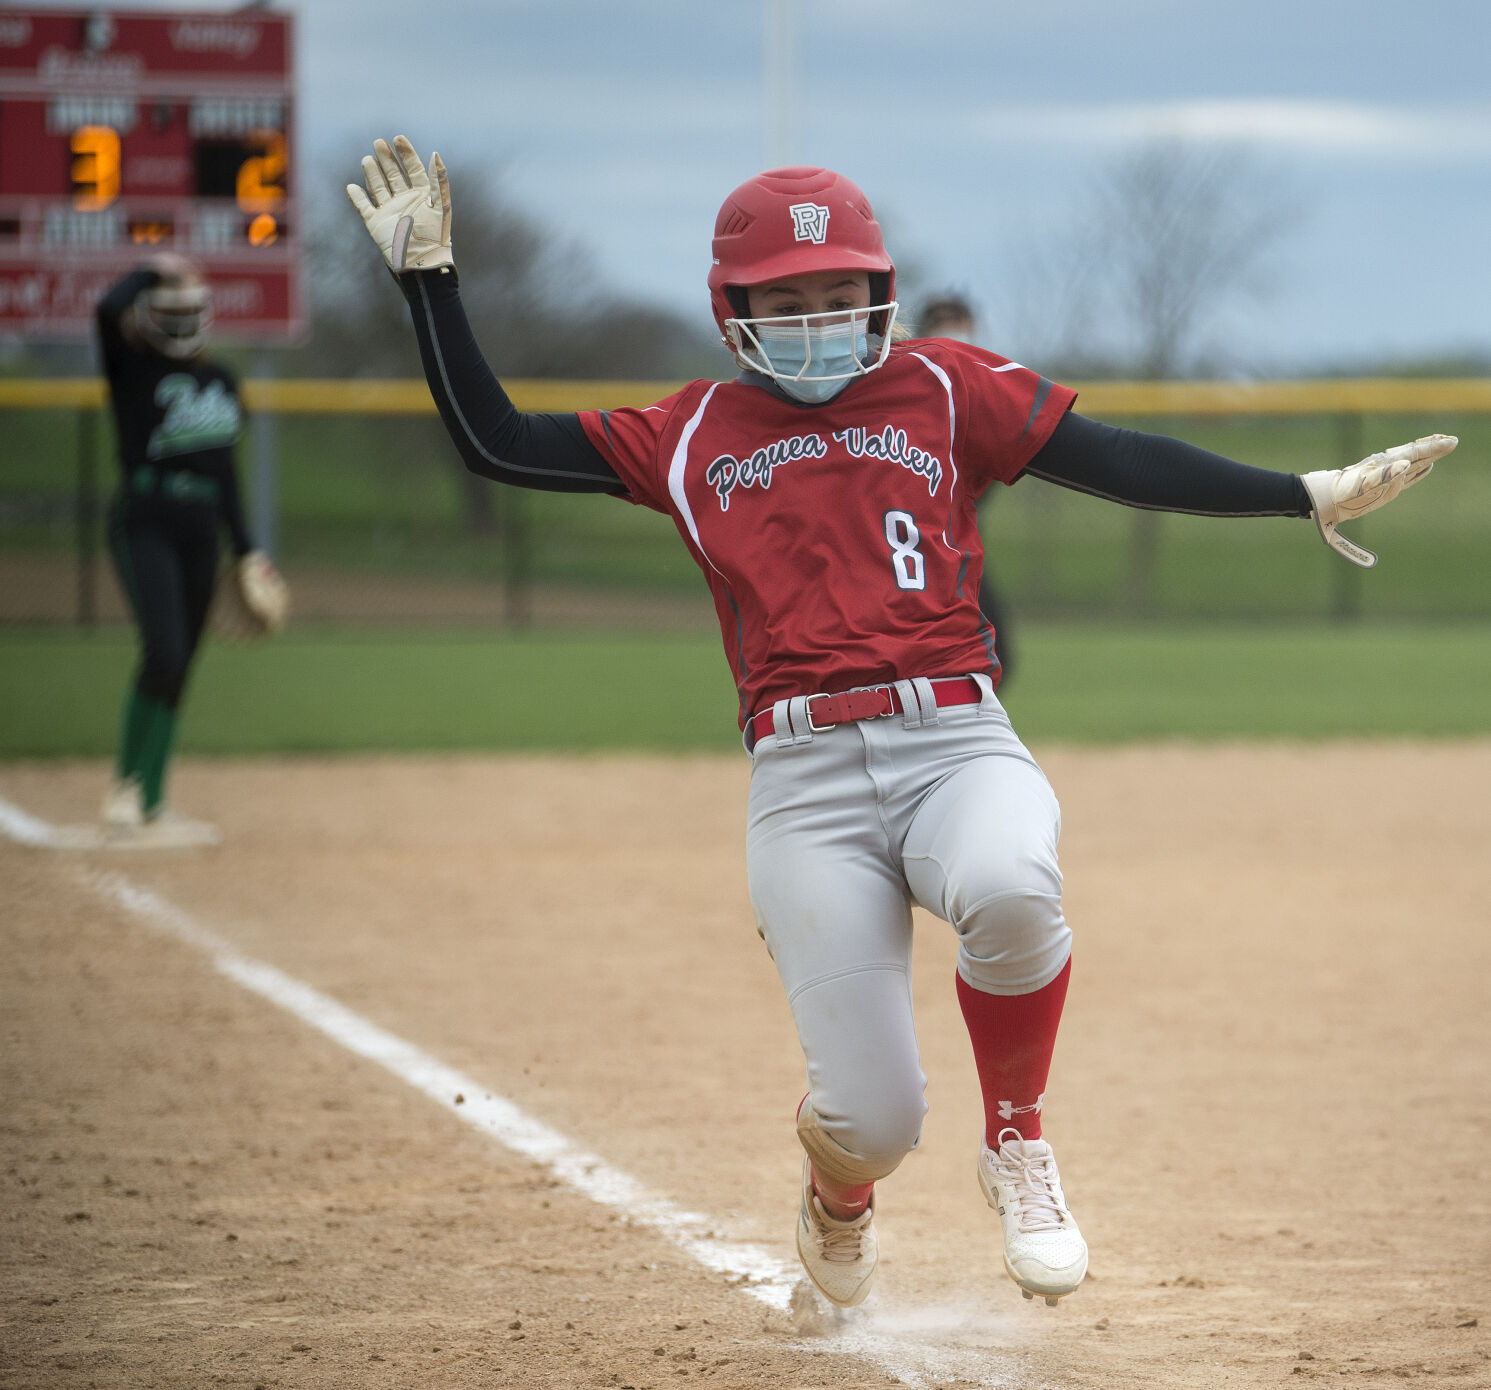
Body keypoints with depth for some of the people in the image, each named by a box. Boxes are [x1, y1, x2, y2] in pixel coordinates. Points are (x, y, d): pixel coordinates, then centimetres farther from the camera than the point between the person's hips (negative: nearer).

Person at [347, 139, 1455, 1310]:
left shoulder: (945, 389, 14)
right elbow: (495, 440, 17)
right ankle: (840, 1199, 32)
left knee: (1009, 891, -38)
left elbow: (1118, 461, 6)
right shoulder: (693, 437, 17)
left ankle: (1017, 1144, -7)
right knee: (873, 1121, -10)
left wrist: (1311, 495, -4)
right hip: (805, 782, 1)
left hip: (957, 741, 0)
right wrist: (428, 275, 15)